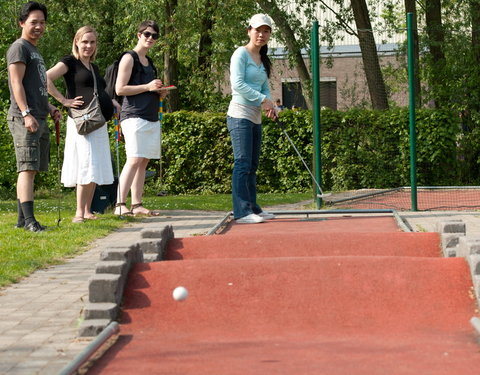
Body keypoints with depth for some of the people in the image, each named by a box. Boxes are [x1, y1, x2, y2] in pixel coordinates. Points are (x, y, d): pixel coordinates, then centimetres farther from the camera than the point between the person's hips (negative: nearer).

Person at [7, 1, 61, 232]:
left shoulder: (35, 52, 24)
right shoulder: (19, 48, -4)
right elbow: (17, 83, -14)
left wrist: (50, 108, 15)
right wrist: (26, 114, -23)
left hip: (39, 119, 10)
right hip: (24, 118, -10)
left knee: (31, 169, 8)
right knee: (27, 168, -14)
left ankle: (22, 219, 11)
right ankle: (29, 220, -19)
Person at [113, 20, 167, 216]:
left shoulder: (149, 62, 22)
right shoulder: (129, 58, -3)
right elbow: (120, 89, -11)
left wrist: (160, 92, 11)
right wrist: (147, 87, -15)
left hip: (151, 117, 9)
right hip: (134, 117, -9)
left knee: (143, 162, 5)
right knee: (134, 160, -16)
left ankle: (137, 204, 7)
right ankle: (120, 205, -19)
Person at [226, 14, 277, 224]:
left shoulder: (262, 60, 17)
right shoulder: (241, 54, -6)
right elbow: (238, 84, -16)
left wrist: (270, 106, -2)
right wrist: (262, 99, -16)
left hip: (256, 118, 8)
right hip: (240, 115, -8)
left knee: (252, 165, 11)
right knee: (242, 163, -12)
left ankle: (252, 208, 16)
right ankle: (241, 212, -14)